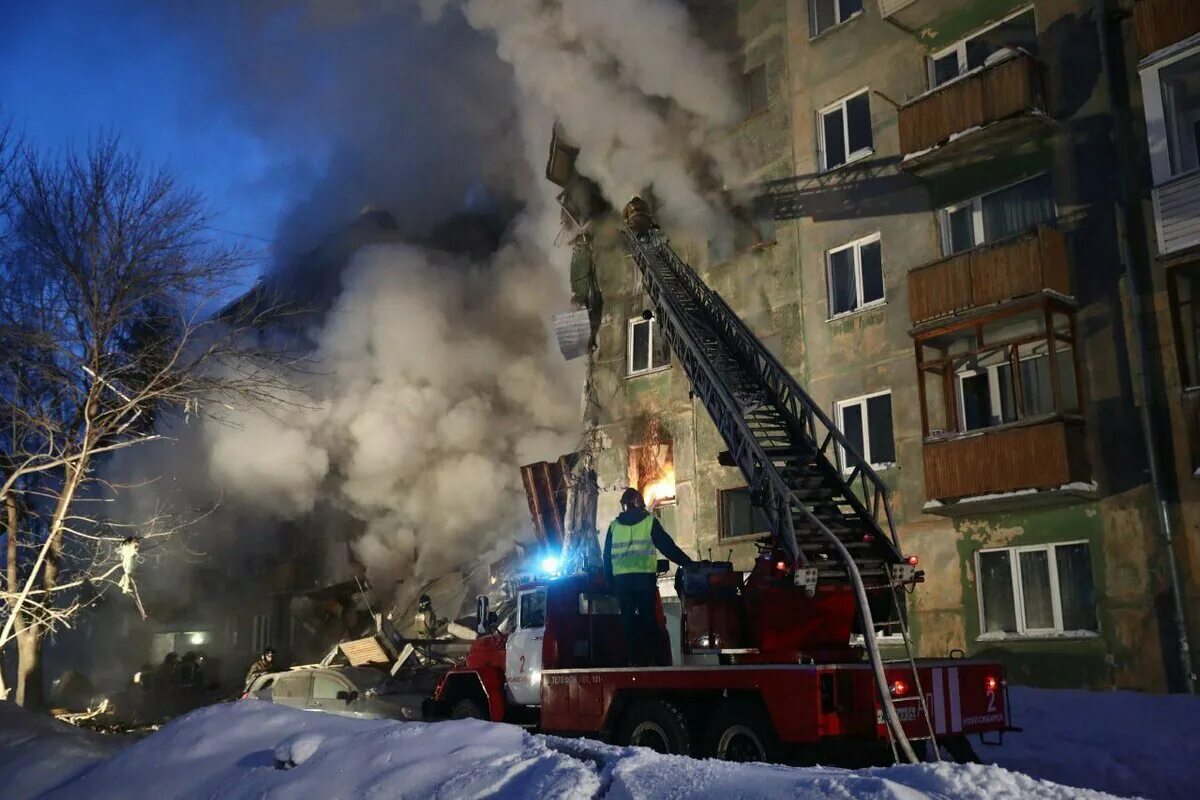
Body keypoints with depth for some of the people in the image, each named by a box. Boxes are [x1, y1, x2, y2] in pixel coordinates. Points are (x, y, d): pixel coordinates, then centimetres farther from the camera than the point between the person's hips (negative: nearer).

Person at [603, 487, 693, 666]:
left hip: (621, 578, 2)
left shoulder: (614, 526, 10)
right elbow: (668, 546, -1)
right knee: (647, 618, 5)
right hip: (644, 576, -2)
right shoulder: (649, 522, 2)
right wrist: (688, 563, 4)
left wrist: (610, 581, 19)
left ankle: (633, 660, 7)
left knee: (627, 619, 8)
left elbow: (607, 556, 11)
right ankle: (647, 659, 1)